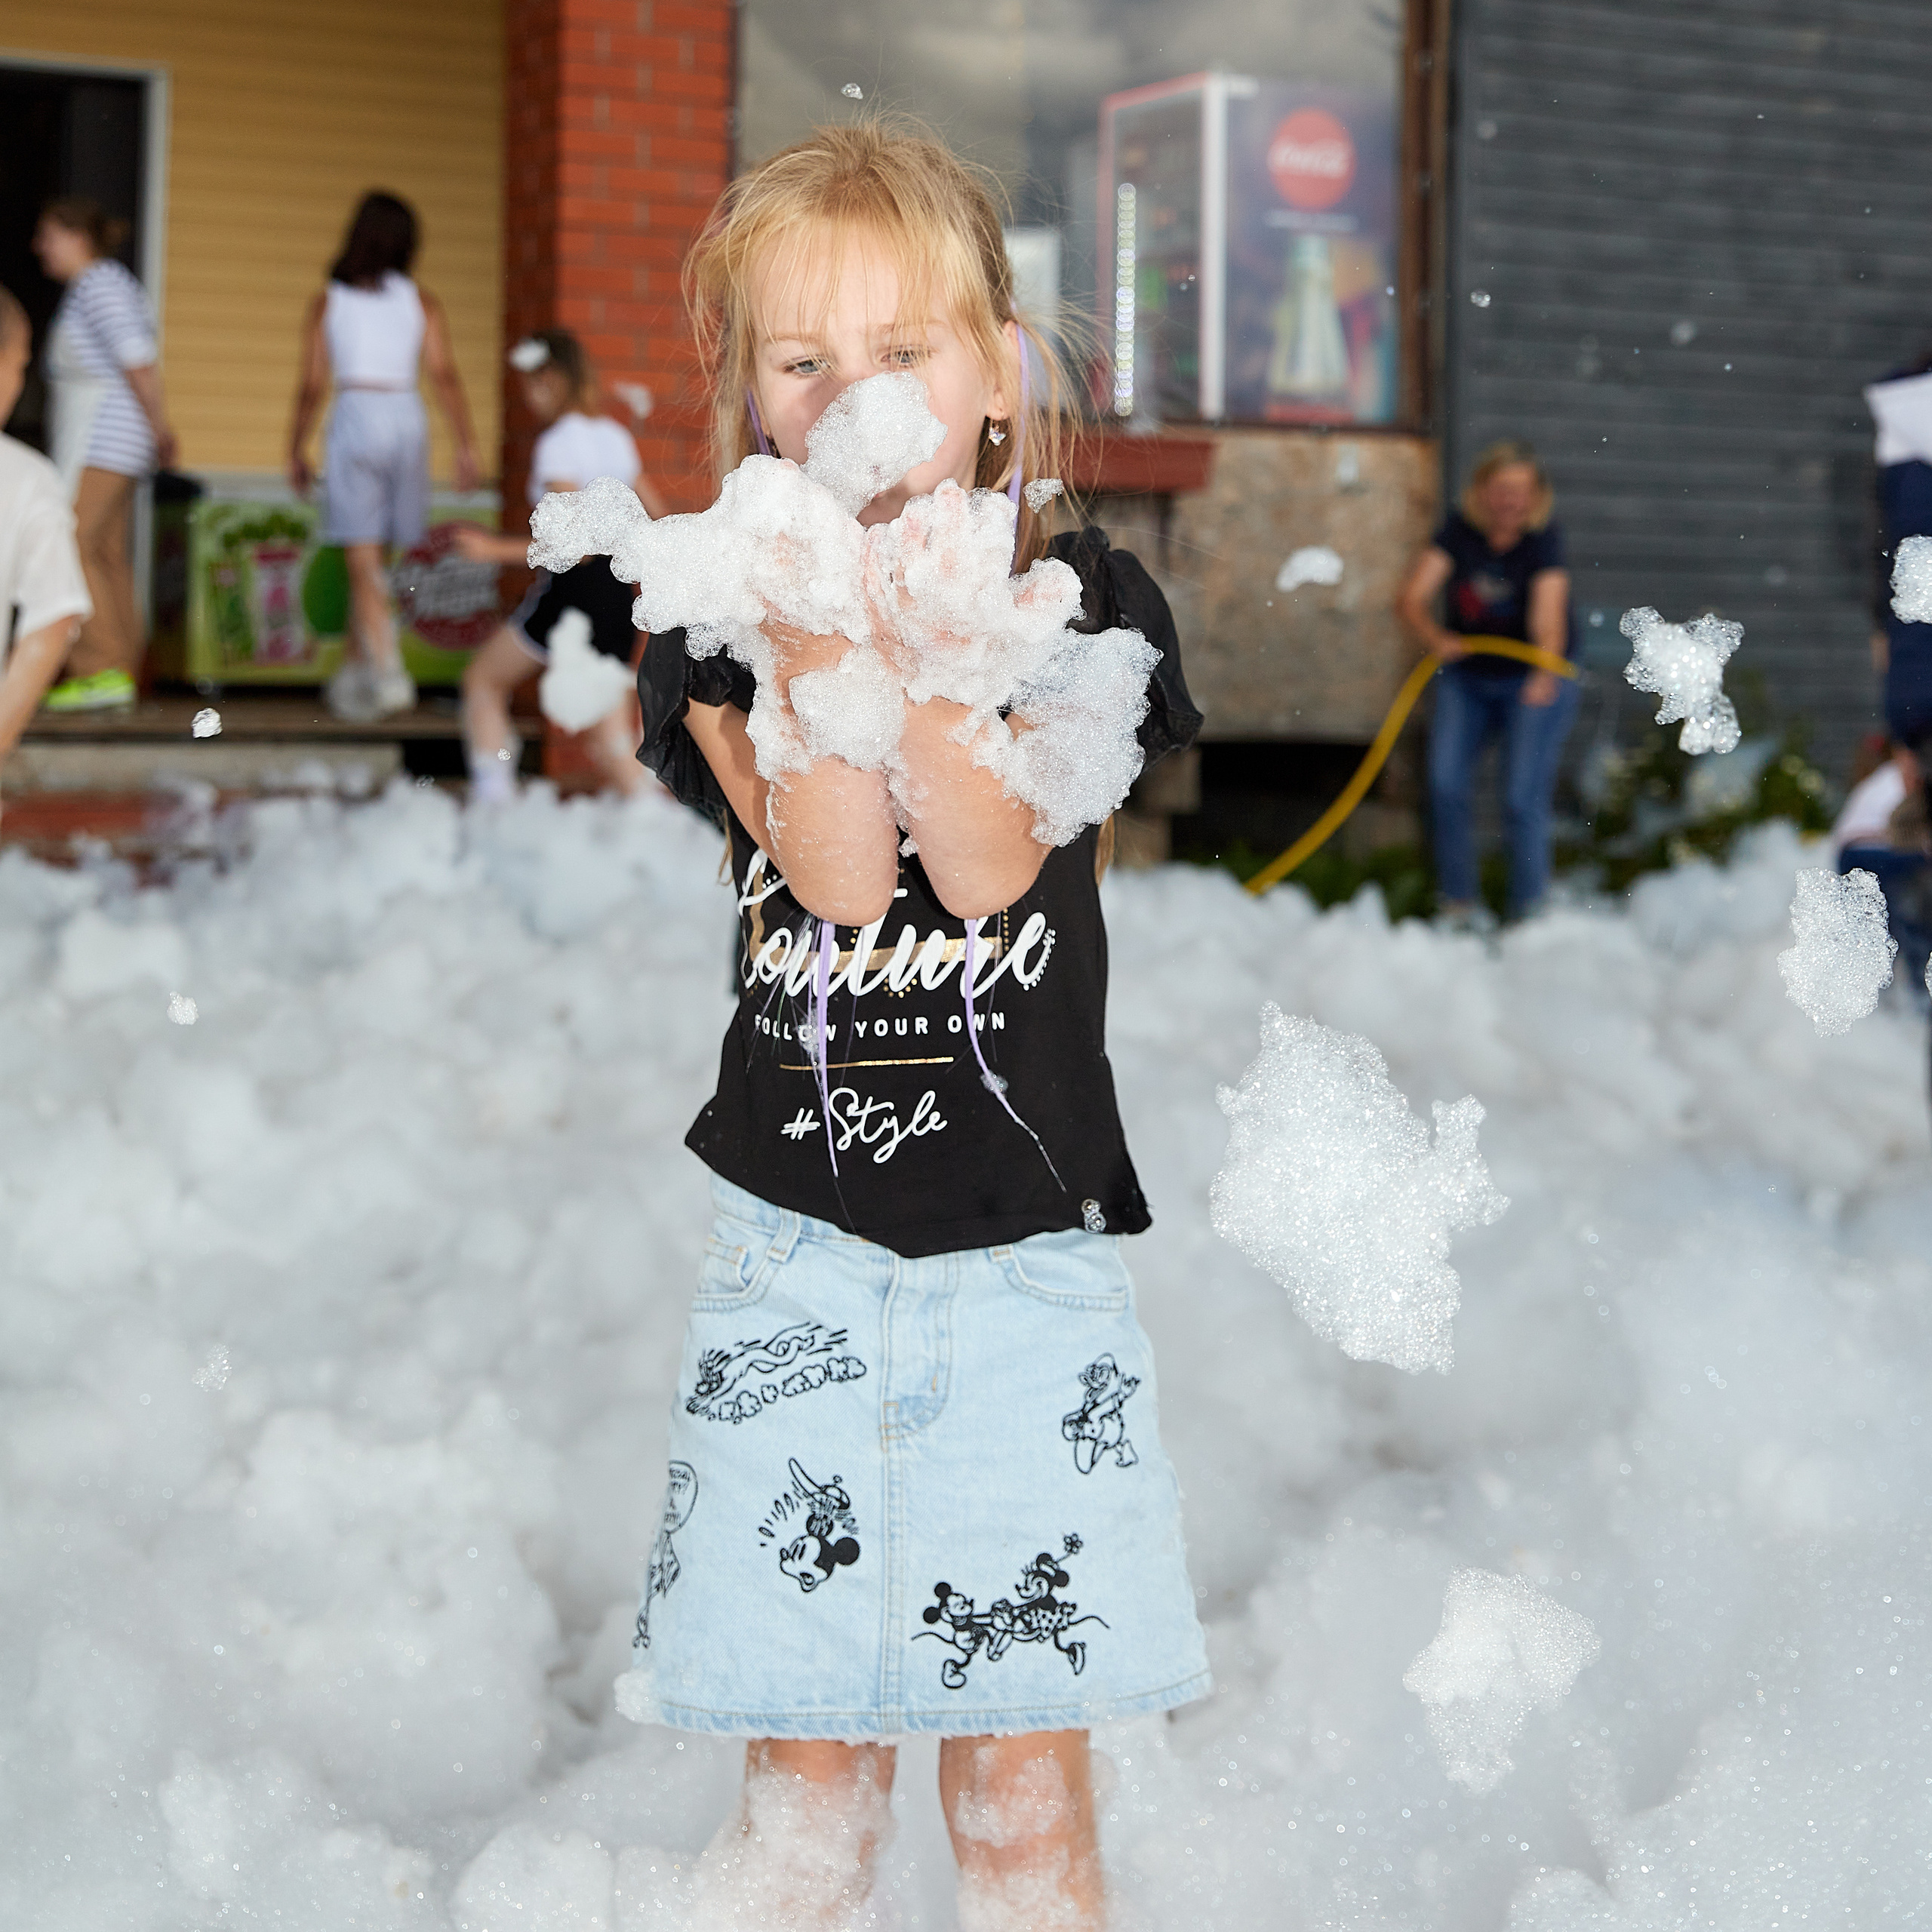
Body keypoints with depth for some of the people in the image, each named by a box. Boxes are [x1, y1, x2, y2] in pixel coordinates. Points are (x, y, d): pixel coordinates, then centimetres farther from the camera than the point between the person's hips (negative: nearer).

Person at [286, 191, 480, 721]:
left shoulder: (326, 304, 6)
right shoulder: (422, 303, 7)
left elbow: (312, 387, 4)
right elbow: (445, 377, -2)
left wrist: (296, 452, 14)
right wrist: (466, 447, -3)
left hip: (355, 418, -2)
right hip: (407, 421, 2)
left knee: (364, 562, -3)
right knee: (374, 558, 15)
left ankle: (388, 673, -18)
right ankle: (353, 670, 21)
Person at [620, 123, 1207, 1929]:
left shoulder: (1080, 602, 1)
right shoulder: (720, 620, 1)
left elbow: (995, 863, -15)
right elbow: (835, 874, -15)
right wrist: (814, 609, -21)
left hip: (1029, 1257, 0)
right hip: (794, 1254, 0)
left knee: (1025, 1784, 5)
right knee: (805, 1772, 6)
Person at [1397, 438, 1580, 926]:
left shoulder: (1543, 541, -21)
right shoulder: (1459, 530, -12)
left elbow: (1549, 621, -34)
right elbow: (1410, 601, -19)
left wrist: (1545, 674, -53)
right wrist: (1435, 638, -40)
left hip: (1531, 679, -3)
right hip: (1466, 675, 4)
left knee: (1524, 801, -11)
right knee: (1446, 785, -7)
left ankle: (1530, 917, -1)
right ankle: (1459, 905, 6)